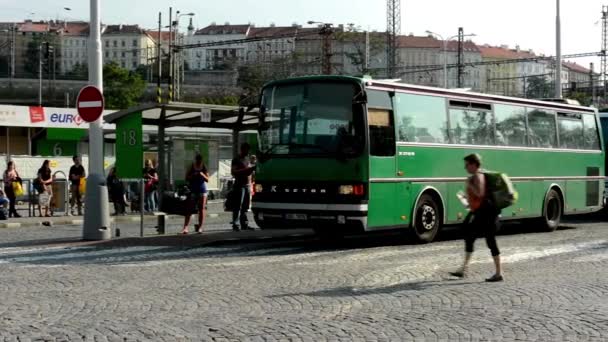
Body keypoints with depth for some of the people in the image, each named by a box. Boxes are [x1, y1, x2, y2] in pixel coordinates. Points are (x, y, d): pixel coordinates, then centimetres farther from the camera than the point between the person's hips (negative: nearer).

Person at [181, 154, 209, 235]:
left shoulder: (204, 168, 4)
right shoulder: (191, 167, 3)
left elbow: (207, 180, 1)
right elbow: (187, 178, 1)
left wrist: (202, 175, -16)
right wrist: (193, 175, -16)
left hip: (202, 190, 1)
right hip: (192, 191, -1)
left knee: (201, 209, 2)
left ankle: (200, 227, 7)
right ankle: (185, 227, -12)